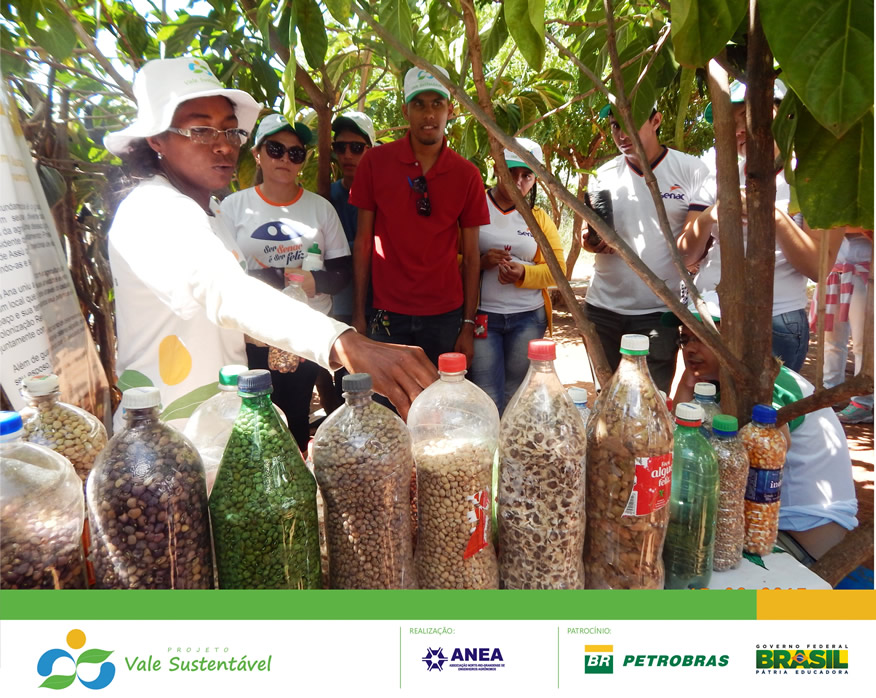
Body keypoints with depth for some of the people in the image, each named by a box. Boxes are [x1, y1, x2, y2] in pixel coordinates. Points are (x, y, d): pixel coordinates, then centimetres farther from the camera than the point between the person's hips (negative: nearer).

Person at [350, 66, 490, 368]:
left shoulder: (467, 175, 0)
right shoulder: (375, 161, -2)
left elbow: (471, 254, 2)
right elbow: (363, 240, 1)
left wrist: (468, 325, -1)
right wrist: (358, 314, -2)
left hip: (445, 314, 1)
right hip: (388, 314, -1)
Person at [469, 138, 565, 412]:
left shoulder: (539, 218, 12)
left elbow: (558, 269, 7)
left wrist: (523, 274, -11)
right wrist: (480, 262, -21)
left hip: (529, 318, 3)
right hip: (481, 316, -3)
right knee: (488, 401, -6)